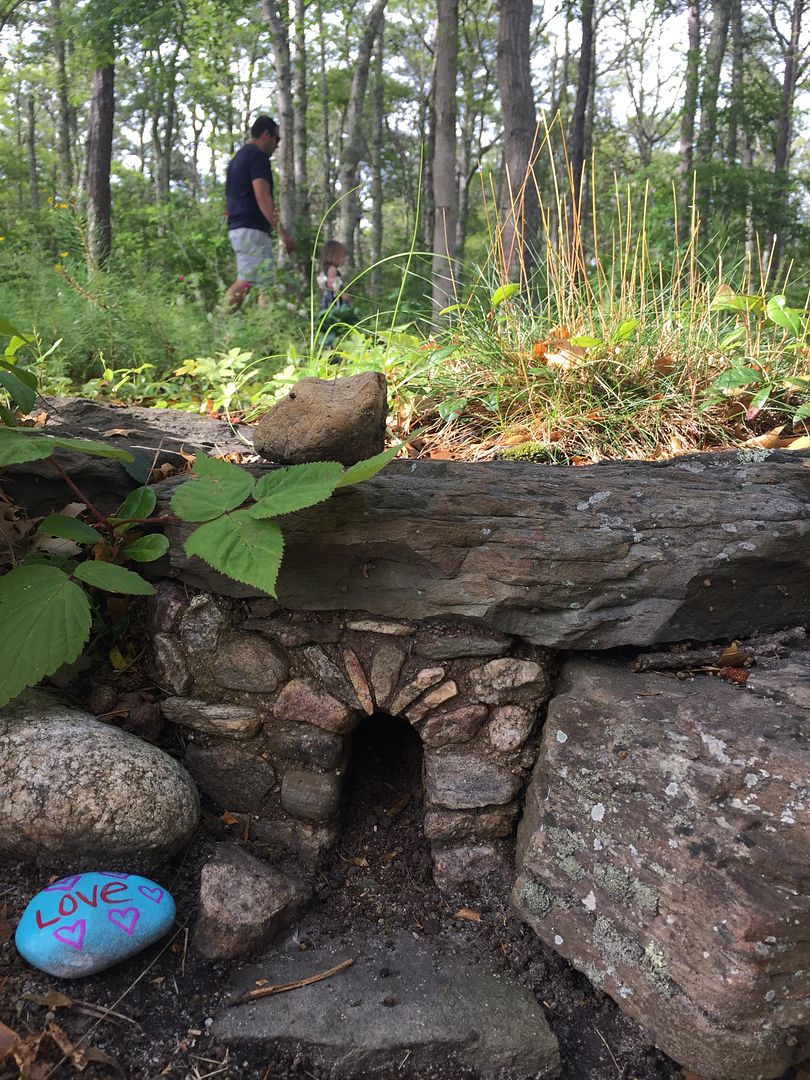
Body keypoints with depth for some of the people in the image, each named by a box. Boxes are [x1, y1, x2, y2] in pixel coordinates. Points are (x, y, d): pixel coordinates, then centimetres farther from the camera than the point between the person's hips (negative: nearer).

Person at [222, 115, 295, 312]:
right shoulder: (258, 155, -7)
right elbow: (262, 196, -18)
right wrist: (283, 232, -22)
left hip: (236, 228, 10)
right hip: (252, 229, -10)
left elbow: (231, 199, 26)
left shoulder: (237, 157, 23)